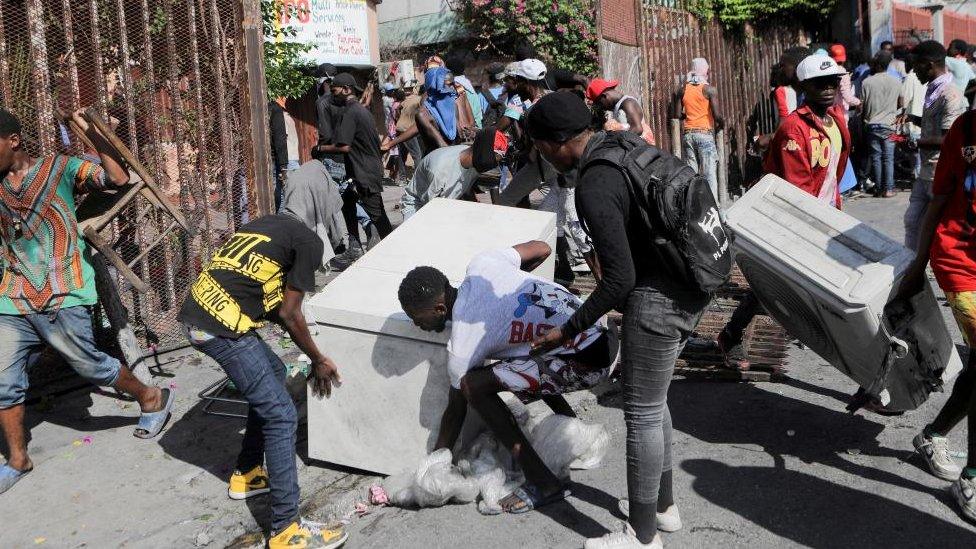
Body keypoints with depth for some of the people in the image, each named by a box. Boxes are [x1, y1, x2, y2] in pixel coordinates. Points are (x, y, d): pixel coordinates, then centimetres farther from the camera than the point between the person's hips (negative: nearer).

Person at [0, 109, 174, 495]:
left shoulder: (60, 169, -1)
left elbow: (119, 178, -10)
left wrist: (90, 132, -14)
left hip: (61, 296, -5)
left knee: (88, 364, 0)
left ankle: (152, 398, 23)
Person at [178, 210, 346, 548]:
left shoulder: (270, 224, 25)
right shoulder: (309, 241, 0)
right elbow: (289, 314, -2)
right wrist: (318, 360, 11)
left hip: (197, 314, 9)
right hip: (221, 326, -9)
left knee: (273, 372, 26)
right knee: (281, 416, -4)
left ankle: (246, 474, 34)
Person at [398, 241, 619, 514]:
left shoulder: (462, 346, -10)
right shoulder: (481, 264, 3)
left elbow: (455, 410, 3)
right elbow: (542, 249, 15)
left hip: (590, 361, -9)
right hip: (606, 333, 9)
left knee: (474, 384, -11)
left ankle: (543, 483, -5)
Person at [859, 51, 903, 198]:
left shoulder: (867, 82, -9)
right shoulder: (896, 83, 0)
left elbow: (862, 106, -4)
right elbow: (900, 104, 12)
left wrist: (865, 117, 15)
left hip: (872, 125, -1)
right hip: (889, 125, 1)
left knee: (876, 157, 5)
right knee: (888, 158, 5)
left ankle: (879, 188, 7)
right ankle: (889, 188, 3)